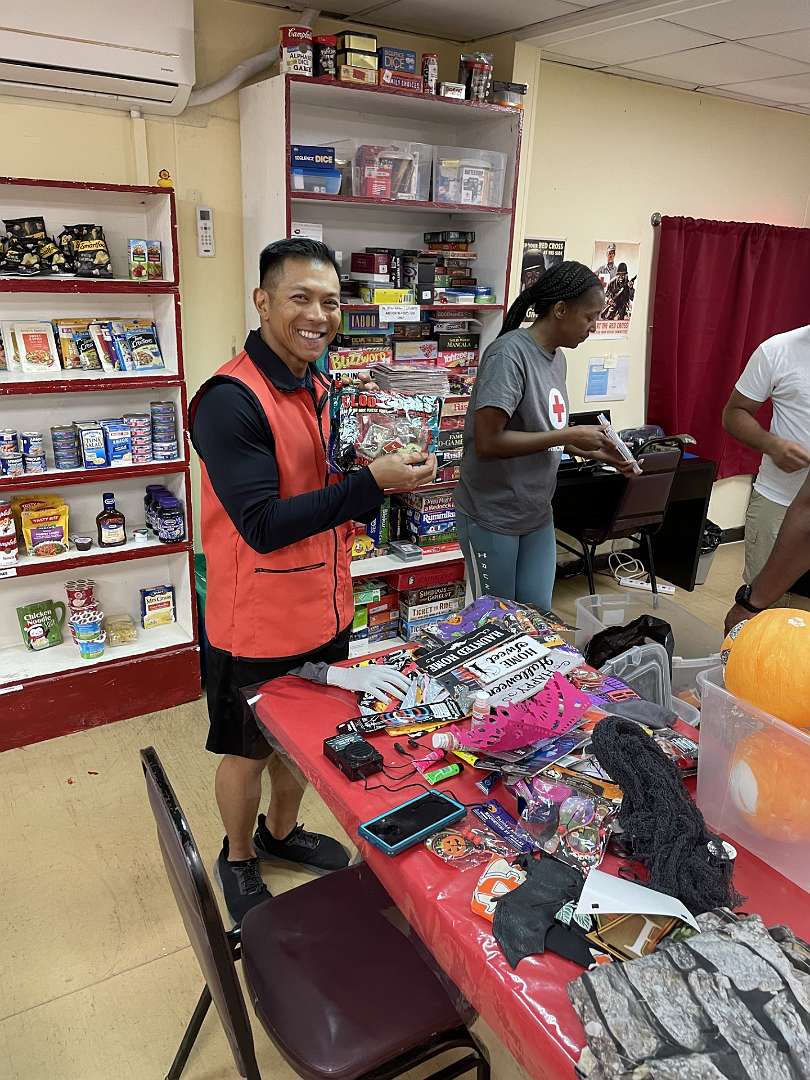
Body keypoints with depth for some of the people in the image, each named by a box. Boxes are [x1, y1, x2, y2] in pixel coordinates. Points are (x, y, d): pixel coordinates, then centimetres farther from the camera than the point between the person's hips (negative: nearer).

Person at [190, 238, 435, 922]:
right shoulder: (232, 399, -23)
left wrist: (385, 482, -4)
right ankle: (239, 859, 42)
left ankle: (282, 831, 51)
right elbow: (262, 525, -27)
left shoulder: (316, 387, 5)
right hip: (259, 623, -8)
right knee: (249, 751, 15)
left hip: (323, 607, 8)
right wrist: (372, 482, -31)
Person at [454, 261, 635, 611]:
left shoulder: (556, 356, 6)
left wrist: (597, 452, 3)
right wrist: (568, 436, -21)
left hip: (537, 514, 8)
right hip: (492, 518, -7)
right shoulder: (509, 353, -20)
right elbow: (487, 442, -27)